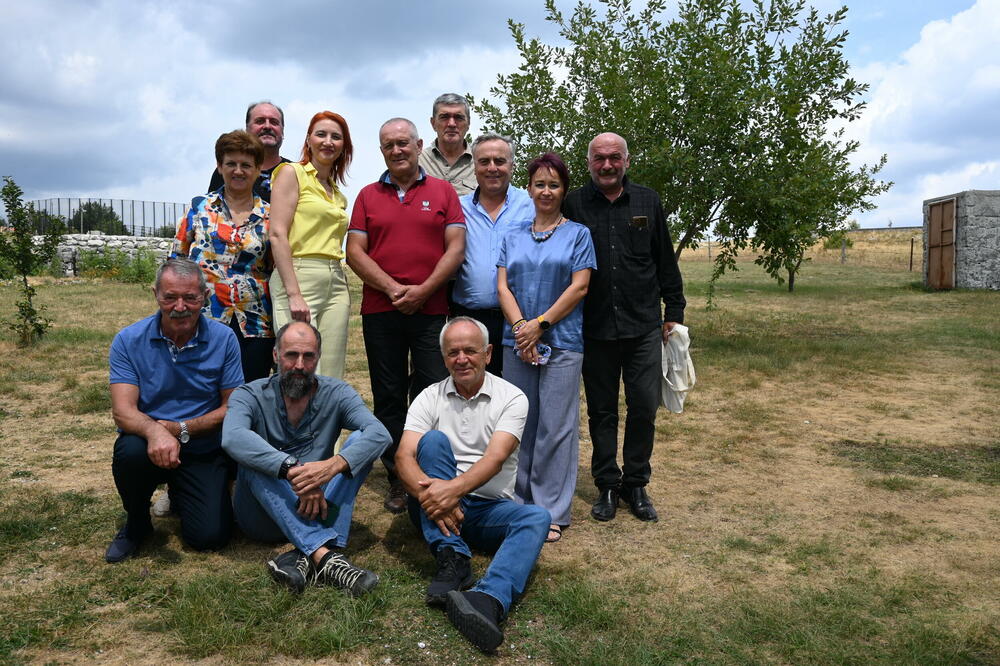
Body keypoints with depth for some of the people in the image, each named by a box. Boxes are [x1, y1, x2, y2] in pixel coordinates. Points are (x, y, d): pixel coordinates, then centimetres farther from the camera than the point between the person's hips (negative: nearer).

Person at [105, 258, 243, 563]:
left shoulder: (223, 339, -7)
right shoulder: (129, 340, -7)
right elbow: (123, 411, -16)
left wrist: (181, 430, -19)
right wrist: (154, 431, -39)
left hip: (204, 451, 1)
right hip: (151, 444, 0)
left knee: (209, 536, -14)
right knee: (132, 452, -35)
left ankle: (179, 494, 24)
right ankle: (136, 522, 0)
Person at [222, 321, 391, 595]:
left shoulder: (336, 394, -2)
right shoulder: (250, 395, -6)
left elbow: (379, 434, -21)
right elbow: (232, 438, -30)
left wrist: (333, 465, -39)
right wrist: (292, 468, -42)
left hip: (319, 508, 1)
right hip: (262, 515, -1)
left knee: (359, 443, -19)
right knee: (252, 461, -30)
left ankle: (305, 559, -35)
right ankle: (326, 556, -43)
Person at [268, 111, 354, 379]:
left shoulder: (338, 194, 21)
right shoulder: (292, 173, 2)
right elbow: (277, 234, -8)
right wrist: (293, 294, -17)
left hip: (336, 283, 7)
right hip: (298, 277, -6)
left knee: (332, 380, 3)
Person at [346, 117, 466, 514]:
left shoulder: (442, 192, 8)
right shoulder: (368, 195, 12)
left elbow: (456, 248, 0)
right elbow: (355, 251, 3)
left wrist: (422, 290, -11)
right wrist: (392, 289, -9)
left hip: (431, 310, -1)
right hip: (380, 312, 2)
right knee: (388, 398, 7)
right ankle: (397, 480, 17)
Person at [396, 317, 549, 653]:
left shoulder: (511, 398, -1)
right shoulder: (430, 398, 4)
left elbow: (495, 457, -17)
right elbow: (404, 456, -11)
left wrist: (455, 488, -36)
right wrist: (427, 491, -33)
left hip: (490, 507, 0)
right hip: (436, 507, 1)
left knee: (537, 517, -29)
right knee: (434, 439, -23)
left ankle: (486, 600, -54)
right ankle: (452, 560, -29)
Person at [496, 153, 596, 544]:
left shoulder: (577, 234, 6)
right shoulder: (513, 237, 15)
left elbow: (579, 286, -4)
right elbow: (503, 286, 6)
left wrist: (540, 324, -11)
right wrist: (520, 326, -11)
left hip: (562, 341, -3)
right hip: (517, 342, 3)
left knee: (555, 426, -3)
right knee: (520, 423, 7)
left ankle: (551, 512, 5)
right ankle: (519, 505, 18)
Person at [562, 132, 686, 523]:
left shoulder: (647, 202, 8)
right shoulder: (574, 205, 2)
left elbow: (666, 263, 12)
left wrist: (674, 312, 9)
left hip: (643, 327, 1)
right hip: (595, 329, -1)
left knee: (644, 408, 3)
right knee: (601, 411, 9)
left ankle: (636, 484, 21)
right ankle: (607, 485, 23)